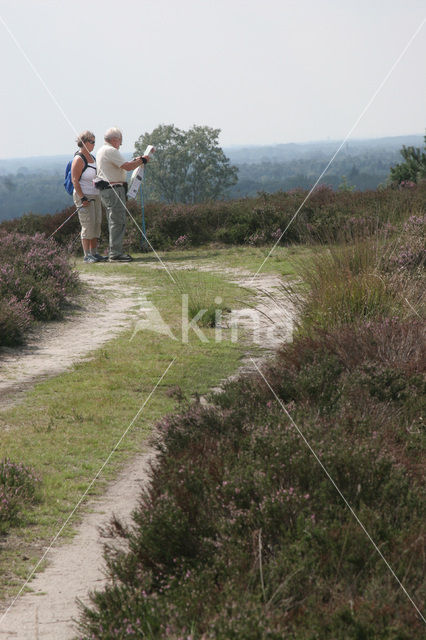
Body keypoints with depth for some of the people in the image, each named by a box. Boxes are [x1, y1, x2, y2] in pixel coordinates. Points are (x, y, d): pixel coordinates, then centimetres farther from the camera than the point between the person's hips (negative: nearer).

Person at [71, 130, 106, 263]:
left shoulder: (92, 157, 16)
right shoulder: (78, 159, -11)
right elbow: (75, 180, -15)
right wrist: (82, 198, -21)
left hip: (95, 196, 9)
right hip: (84, 196, -9)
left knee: (97, 224, 7)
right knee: (88, 225, -10)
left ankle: (94, 253, 11)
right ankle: (87, 255, -8)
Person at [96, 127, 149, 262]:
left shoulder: (101, 151, 19)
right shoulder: (111, 151, -14)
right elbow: (127, 167, -18)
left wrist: (135, 160, 21)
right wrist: (142, 161, -4)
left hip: (105, 190, 11)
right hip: (114, 190, -11)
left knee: (114, 222, 15)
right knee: (118, 222, -9)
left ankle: (115, 252, 18)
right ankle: (115, 253, -11)